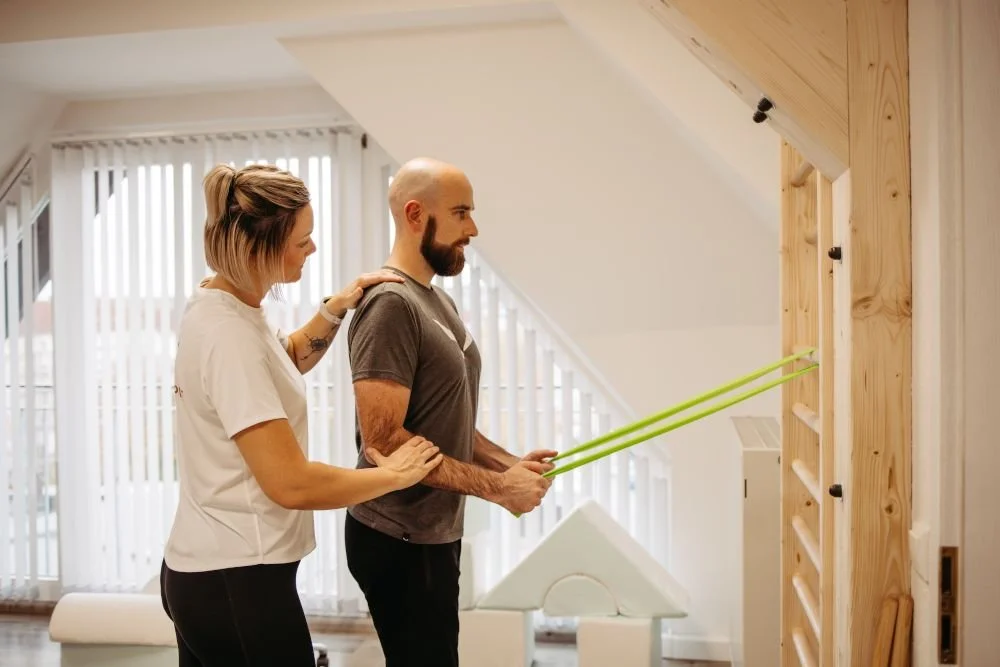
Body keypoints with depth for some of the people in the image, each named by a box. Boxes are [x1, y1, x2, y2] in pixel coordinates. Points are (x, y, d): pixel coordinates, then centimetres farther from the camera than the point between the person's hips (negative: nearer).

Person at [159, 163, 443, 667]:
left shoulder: (215, 303, 5)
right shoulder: (229, 334, -24)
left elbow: (287, 362, 25)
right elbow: (290, 483, -27)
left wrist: (335, 309, 7)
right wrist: (394, 474, -14)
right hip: (235, 583, -10)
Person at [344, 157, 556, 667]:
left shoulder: (437, 300, 12)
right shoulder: (390, 304, -19)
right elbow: (383, 440, -25)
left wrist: (509, 462, 1)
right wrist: (495, 486, -20)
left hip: (434, 531, 9)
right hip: (400, 541, -9)